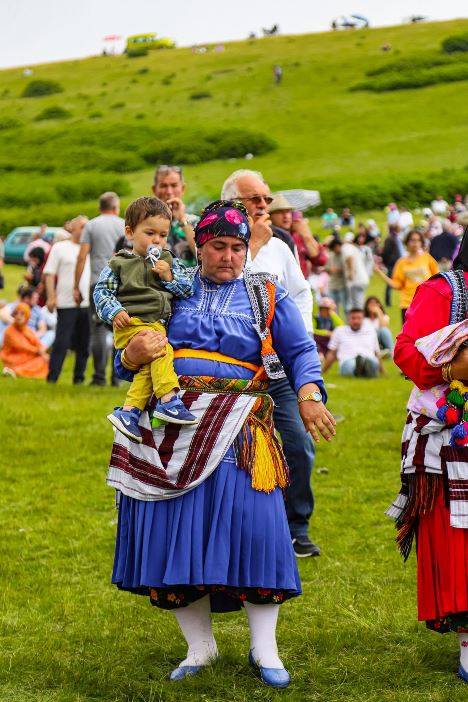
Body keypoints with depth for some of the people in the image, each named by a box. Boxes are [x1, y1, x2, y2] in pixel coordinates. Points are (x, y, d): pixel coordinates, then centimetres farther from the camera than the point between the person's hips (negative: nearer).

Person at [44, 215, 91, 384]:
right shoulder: (59, 248, 3)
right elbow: (49, 274, 0)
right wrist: (51, 297, -10)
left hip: (87, 304, 4)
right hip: (66, 304, -4)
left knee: (84, 345, 7)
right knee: (62, 342, -7)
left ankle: (79, 377, 16)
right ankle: (52, 377, -3)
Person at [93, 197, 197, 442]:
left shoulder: (168, 261, 21)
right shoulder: (119, 263, 10)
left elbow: (187, 289, 17)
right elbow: (102, 291, 6)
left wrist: (169, 277, 0)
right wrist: (114, 312, -11)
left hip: (157, 324, 4)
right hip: (131, 323, -4)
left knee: (150, 364, -19)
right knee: (160, 349, -28)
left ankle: (129, 411, -21)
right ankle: (168, 400, -31)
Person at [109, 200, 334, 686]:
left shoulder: (267, 296, 12)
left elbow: (300, 352, 9)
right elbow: (125, 361, 16)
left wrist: (309, 396, -10)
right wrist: (133, 356, -8)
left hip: (234, 427, -1)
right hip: (171, 426, 1)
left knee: (251, 522, -11)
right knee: (175, 528, -2)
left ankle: (264, 650, 2)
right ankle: (199, 648, 12)